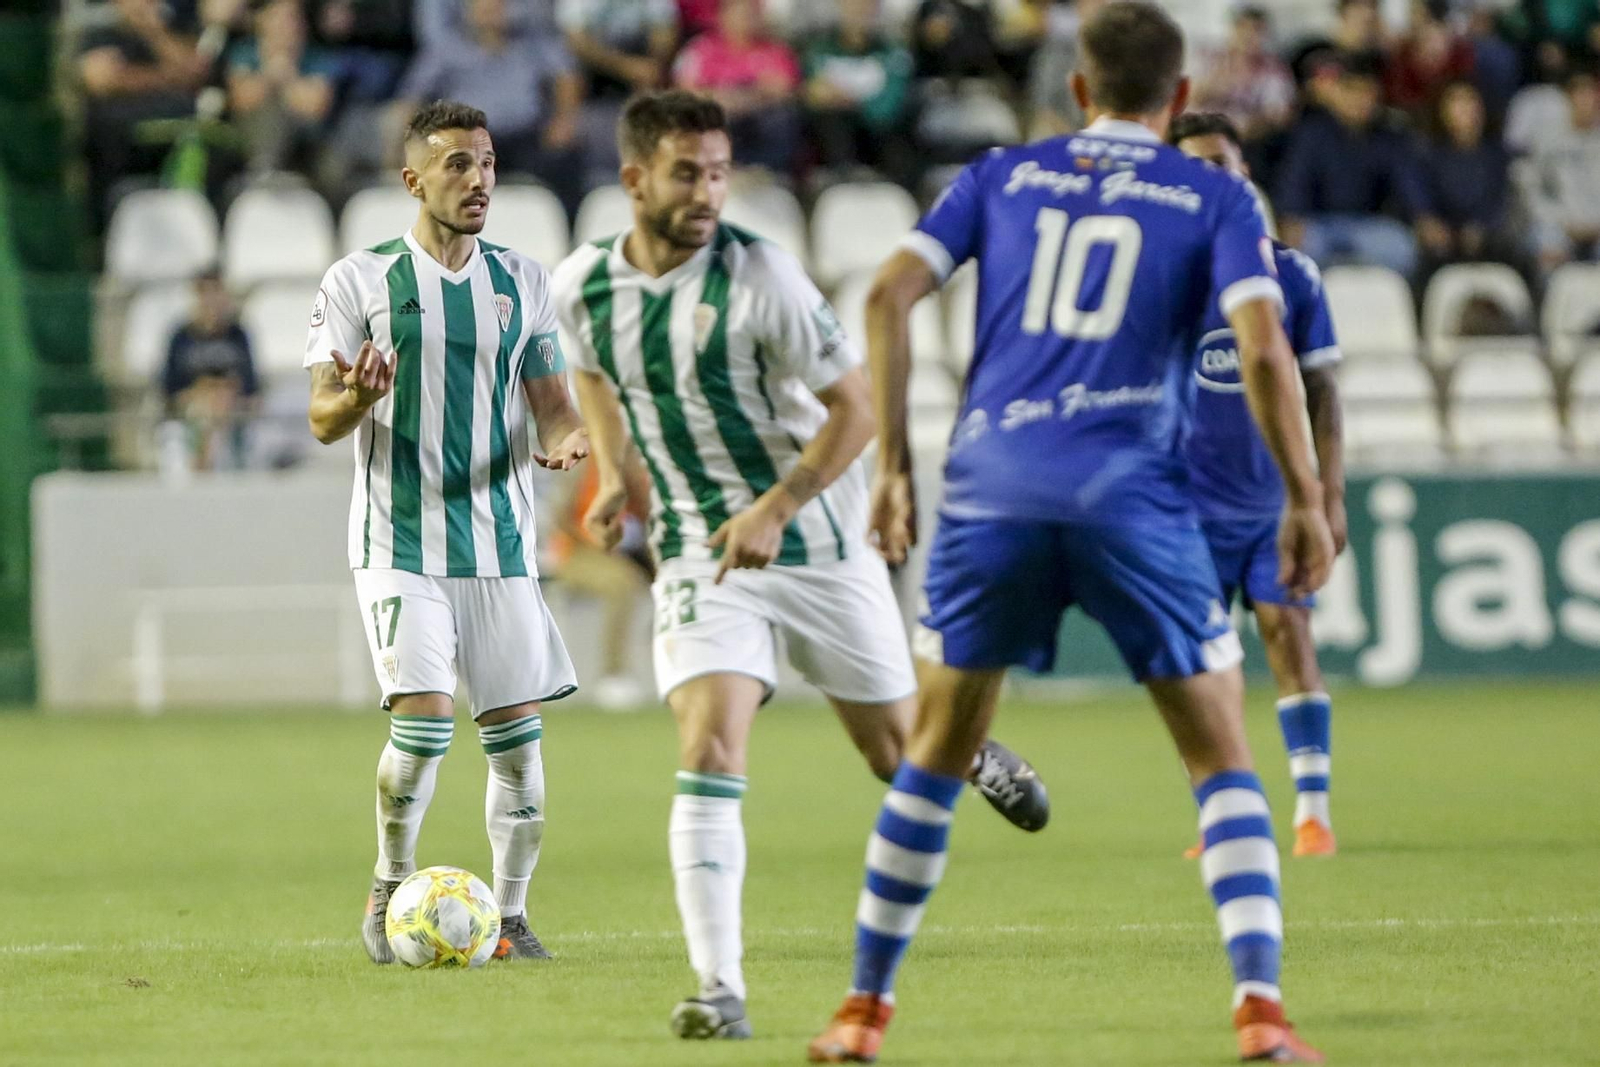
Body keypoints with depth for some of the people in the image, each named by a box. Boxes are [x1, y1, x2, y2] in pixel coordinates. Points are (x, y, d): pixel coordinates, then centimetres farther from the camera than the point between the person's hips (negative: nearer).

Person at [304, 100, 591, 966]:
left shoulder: (520, 281, 9)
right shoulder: (361, 281, -1)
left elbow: (550, 400, 11)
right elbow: (324, 421, -2)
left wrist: (563, 437, -12)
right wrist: (356, 398, -25)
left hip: (499, 542, 4)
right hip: (400, 544, -4)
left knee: (517, 733, 1)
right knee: (422, 716, -15)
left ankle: (510, 913, 14)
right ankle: (389, 890, 7)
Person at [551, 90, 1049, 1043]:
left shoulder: (759, 275, -18)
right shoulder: (582, 286, -4)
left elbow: (857, 405, -14)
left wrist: (773, 510, -23)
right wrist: (613, 477, 8)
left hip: (820, 544, -2)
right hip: (701, 559, 2)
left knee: (901, 754, 11)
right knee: (710, 755, -19)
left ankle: (973, 757, 50)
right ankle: (720, 991, -20)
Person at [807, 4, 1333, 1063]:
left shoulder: (1005, 175, 15)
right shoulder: (1217, 198, 8)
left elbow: (890, 294, 5)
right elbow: (1263, 348, -6)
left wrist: (894, 464, 9)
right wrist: (1305, 499, 1)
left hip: (993, 487, 2)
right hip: (1135, 494, -2)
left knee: (936, 753, 16)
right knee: (1224, 757, 7)